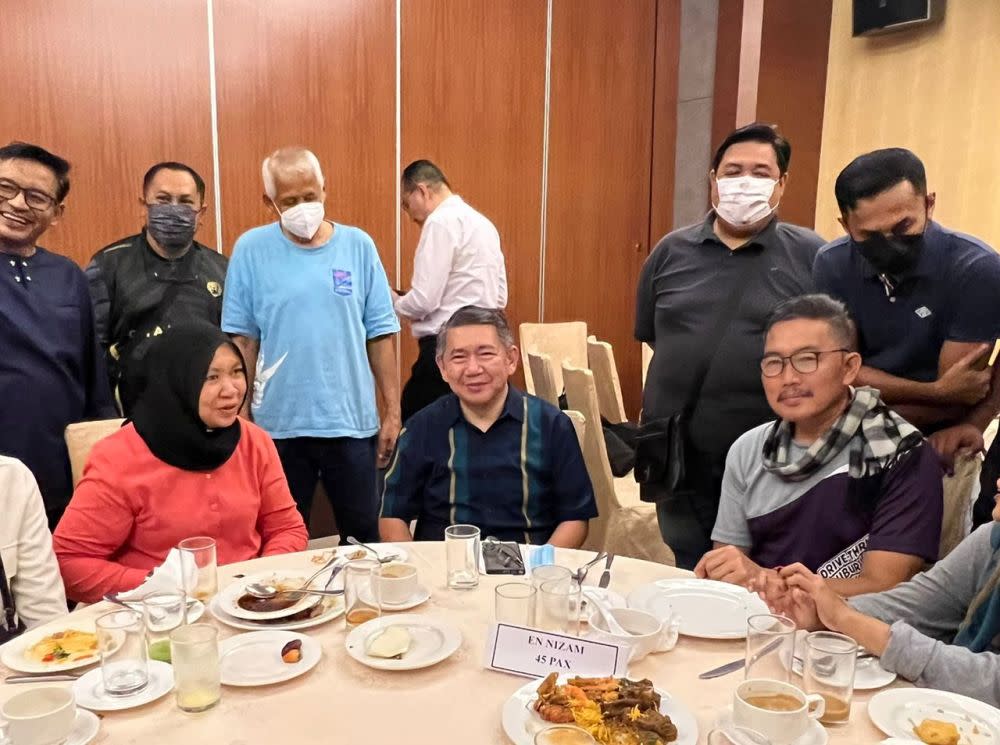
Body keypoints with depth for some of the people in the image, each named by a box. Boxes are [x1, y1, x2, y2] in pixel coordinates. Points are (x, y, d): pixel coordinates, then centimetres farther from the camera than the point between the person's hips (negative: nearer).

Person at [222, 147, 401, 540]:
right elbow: (243, 339, 0)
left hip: (352, 421, 1)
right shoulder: (251, 249, -2)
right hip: (278, 423, 0)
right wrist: (240, 415, -1)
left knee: (364, 534, 14)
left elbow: (380, 334, 1)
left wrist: (392, 411, 0)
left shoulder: (358, 245, -1)